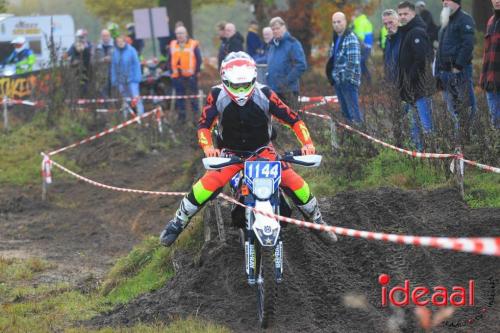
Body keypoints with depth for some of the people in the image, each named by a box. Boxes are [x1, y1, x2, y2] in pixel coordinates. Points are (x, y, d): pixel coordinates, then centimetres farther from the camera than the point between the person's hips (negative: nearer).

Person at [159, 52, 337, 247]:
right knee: (208, 185, -25)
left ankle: (317, 222, 10)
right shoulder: (218, 96, -17)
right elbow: (204, 124, -16)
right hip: (230, 154, 0)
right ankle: (177, 223, -4)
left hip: (262, 151, 1)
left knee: (294, 183, -16)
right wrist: (208, 147, -37)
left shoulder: (264, 95, -18)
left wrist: (307, 143, -29)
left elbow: (293, 119, -15)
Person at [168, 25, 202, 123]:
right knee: (180, 96, 9)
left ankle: (196, 114, 7)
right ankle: (181, 116, 17)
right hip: (177, 76, 4)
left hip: (191, 75, -4)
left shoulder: (193, 44, -1)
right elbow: (170, 60, 15)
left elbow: (198, 59, -1)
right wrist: (172, 70, 6)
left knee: (193, 96, 0)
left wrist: (197, 71, -6)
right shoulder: (172, 45, 11)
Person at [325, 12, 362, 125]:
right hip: (338, 80, 9)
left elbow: (353, 61, -18)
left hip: (348, 80, -9)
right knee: (345, 111, 14)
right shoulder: (336, 39, 16)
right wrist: (331, 75, 15)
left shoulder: (351, 38, -11)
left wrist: (347, 77, -20)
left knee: (353, 110, -9)